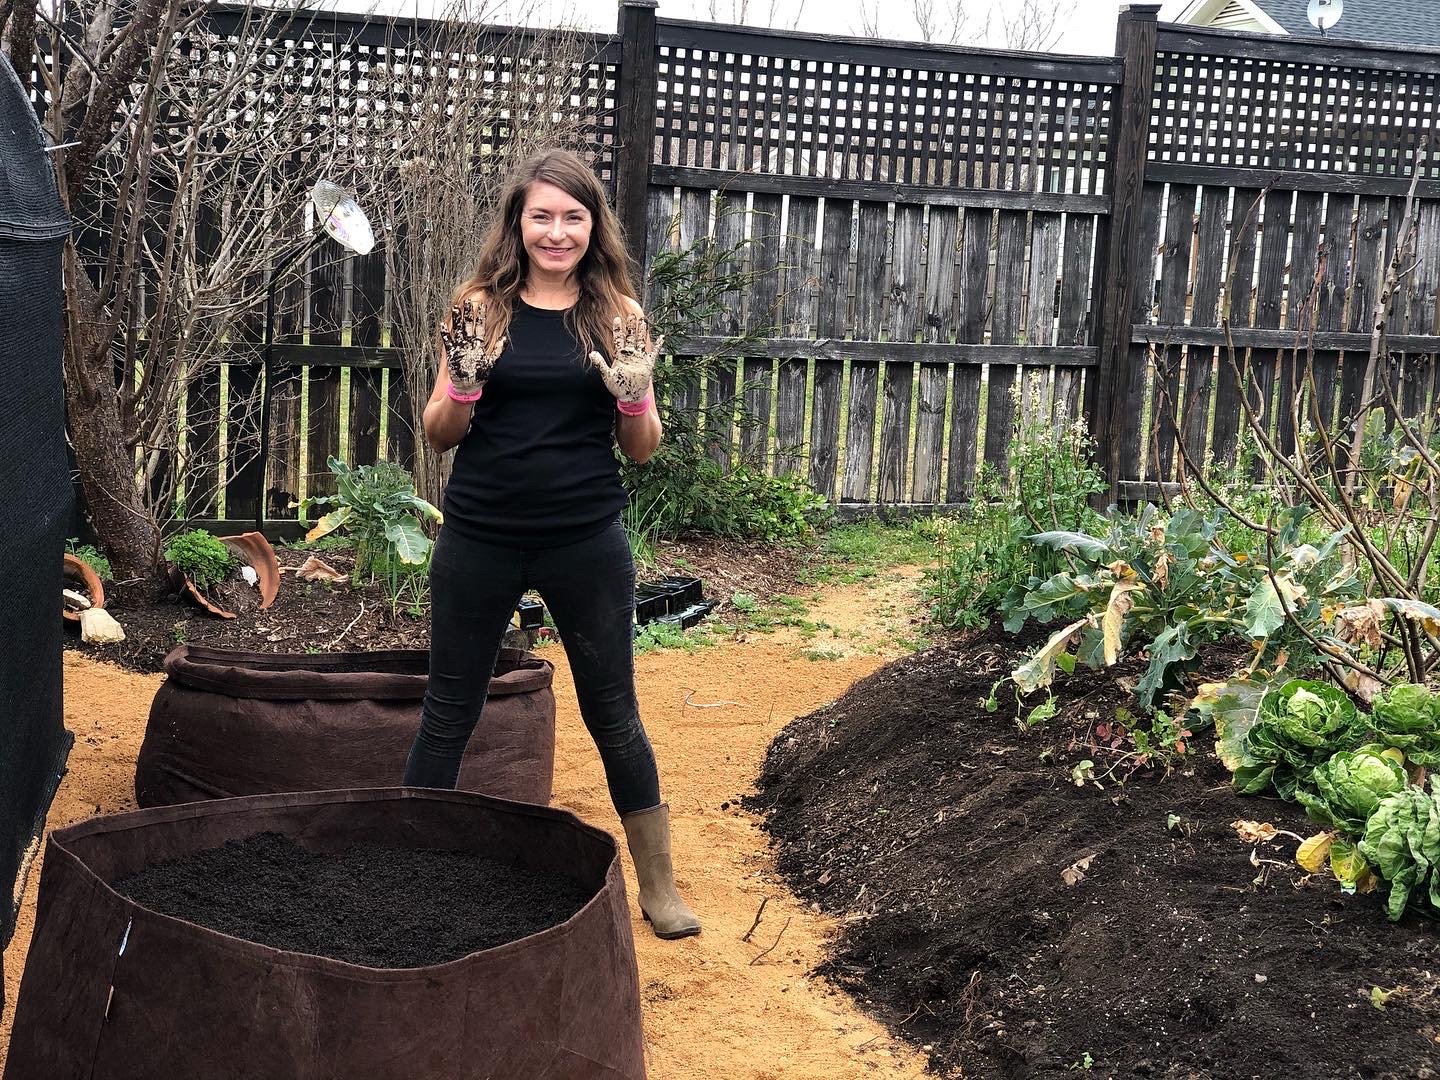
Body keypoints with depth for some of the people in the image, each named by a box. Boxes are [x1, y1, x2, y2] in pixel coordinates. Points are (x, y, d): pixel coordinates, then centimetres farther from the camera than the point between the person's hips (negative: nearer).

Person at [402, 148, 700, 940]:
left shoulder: (616, 315, 1)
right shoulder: (481, 309, -1)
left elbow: (641, 450, 6)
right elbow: (439, 436, 4)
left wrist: (633, 393, -14)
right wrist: (463, 383, -16)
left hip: (586, 543, 0)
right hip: (479, 541, 0)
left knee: (613, 714, 9)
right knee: (448, 712, 10)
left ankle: (658, 887, 23)